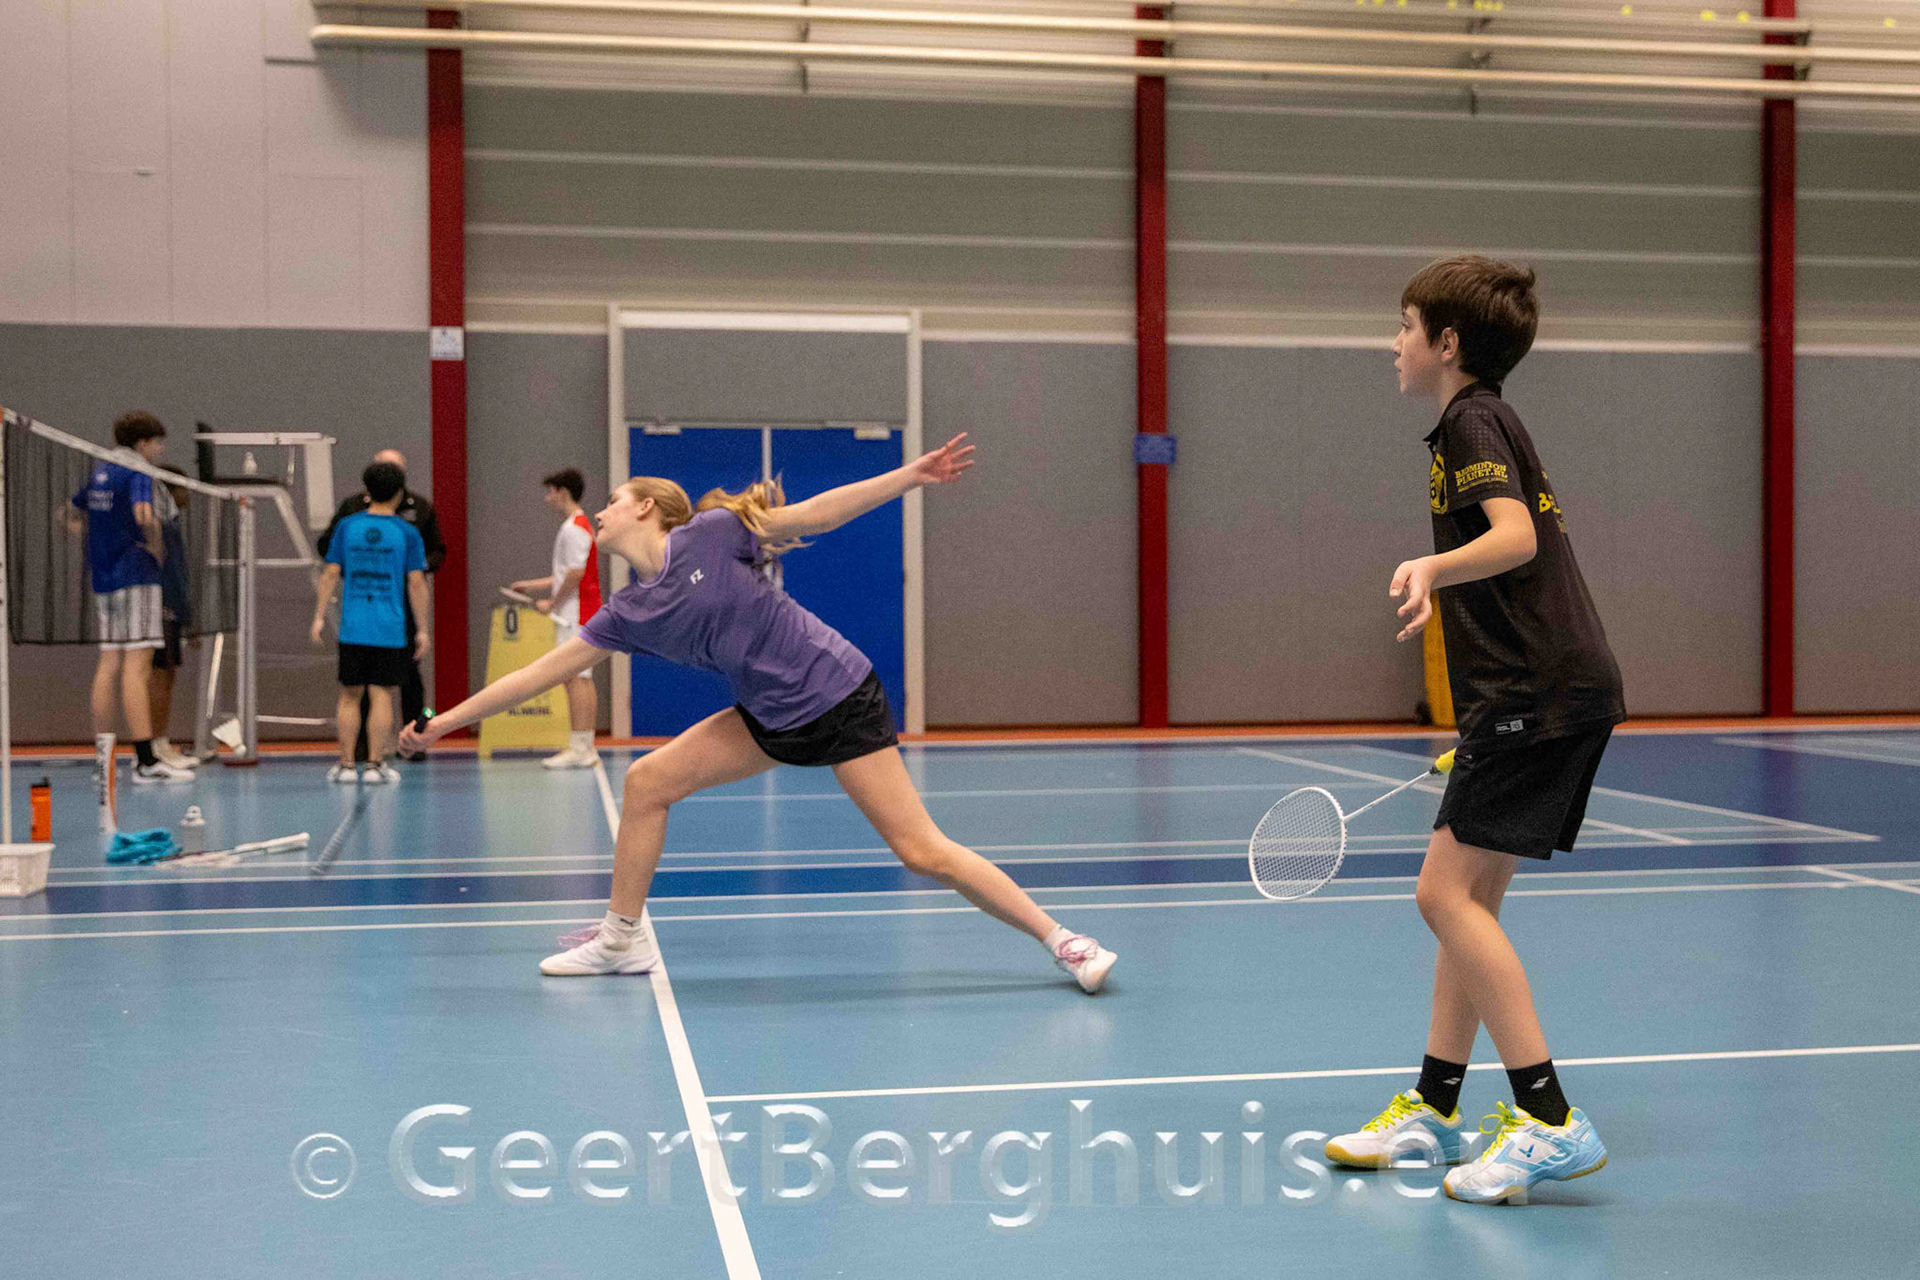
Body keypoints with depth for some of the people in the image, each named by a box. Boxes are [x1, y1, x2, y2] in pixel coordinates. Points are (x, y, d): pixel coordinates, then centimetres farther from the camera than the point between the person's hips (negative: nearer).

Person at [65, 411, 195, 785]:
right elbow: (144, 514, -27)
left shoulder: (99, 470, 16)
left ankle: (102, 755, 11)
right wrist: (157, 548, -11)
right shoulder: (137, 472, -9)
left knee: (109, 663, 10)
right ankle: (145, 760, -14)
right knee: (137, 665, -11)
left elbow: (73, 516, 26)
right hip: (135, 575, -8)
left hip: (102, 577, 8)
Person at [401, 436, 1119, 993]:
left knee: (921, 849, -11)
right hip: (771, 717, 7)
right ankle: (623, 940, 15)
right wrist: (447, 721, 11)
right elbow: (542, 672, 10)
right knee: (647, 781, 2)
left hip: (838, 695, -6)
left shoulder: (710, 532, -10)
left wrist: (914, 474, -14)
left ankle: (1062, 941, -3)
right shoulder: (630, 613, 5)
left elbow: (816, 514, -8)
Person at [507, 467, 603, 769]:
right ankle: (585, 748, 12)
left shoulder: (574, 528, -13)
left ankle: (579, 749, -11)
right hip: (575, 616, 10)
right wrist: (532, 584, 24)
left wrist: (552, 603, -11)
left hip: (575, 616, -10)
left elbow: (576, 574, -20)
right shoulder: (578, 526, 19)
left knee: (576, 678, -10)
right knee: (580, 680, 10)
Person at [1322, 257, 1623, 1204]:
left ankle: (1550, 1121, -13)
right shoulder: (1485, 424, 22)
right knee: (1467, 898, 12)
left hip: (1541, 691, -10)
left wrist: (1433, 568, -44)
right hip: (1549, 691, 10)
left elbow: (1514, 536, -25)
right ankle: (1433, 1109, 20)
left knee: (1448, 892, -13)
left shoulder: (1471, 420, -8)